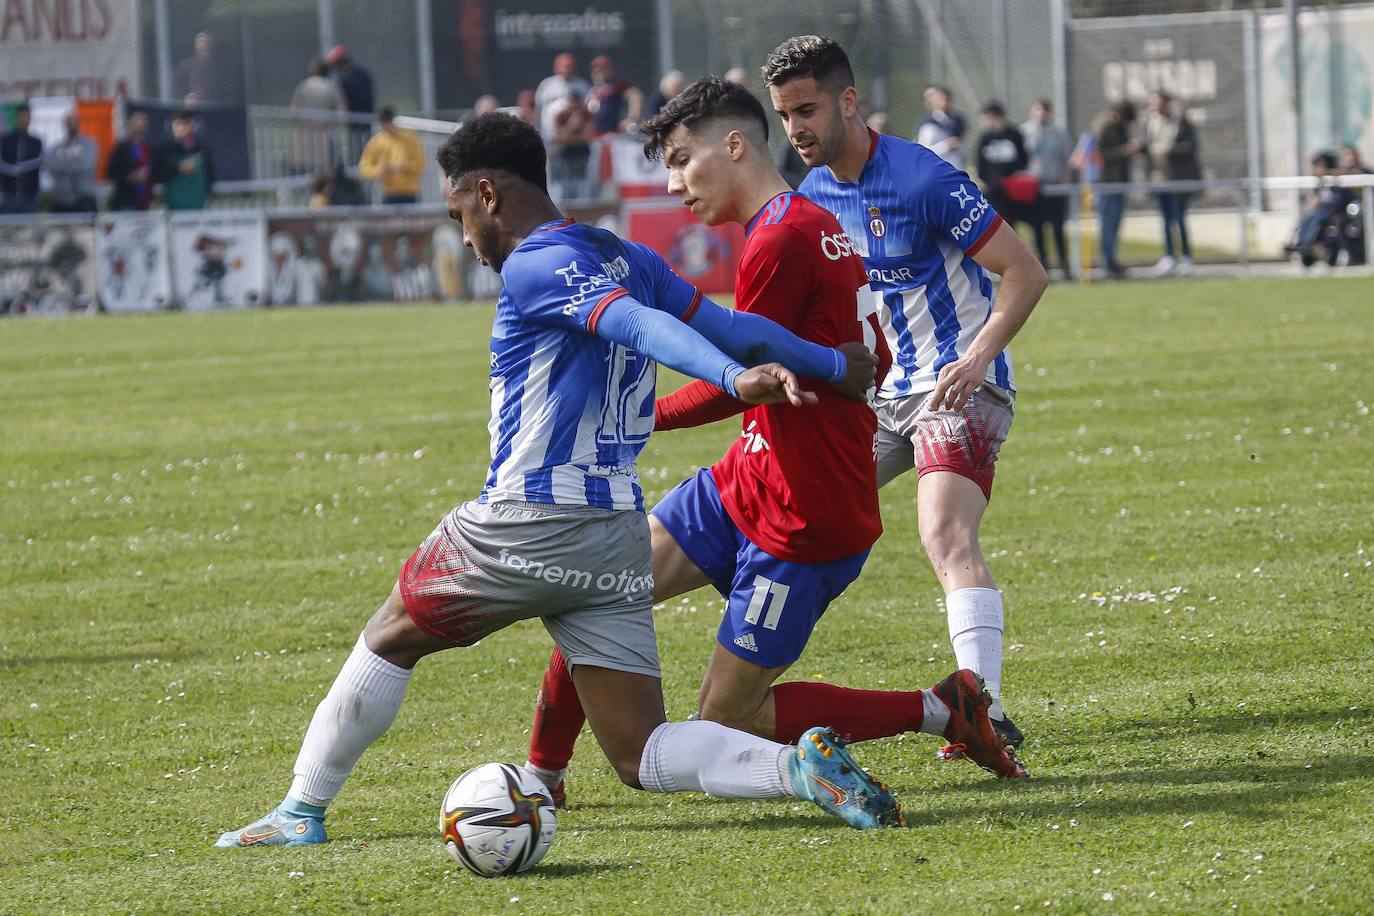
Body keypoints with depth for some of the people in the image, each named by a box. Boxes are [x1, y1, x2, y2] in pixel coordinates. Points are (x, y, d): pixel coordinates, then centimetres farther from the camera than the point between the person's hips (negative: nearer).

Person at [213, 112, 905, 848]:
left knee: (389, 641, 18)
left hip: (526, 525, -7)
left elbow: (642, 325, -25)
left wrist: (737, 379, -39)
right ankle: (798, 765, -21)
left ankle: (301, 813, 24)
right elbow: (727, 327, 14)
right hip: (621, 536, 7)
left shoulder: (532, 267, -10)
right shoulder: (626, 258, 13)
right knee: (642, 755, 3)